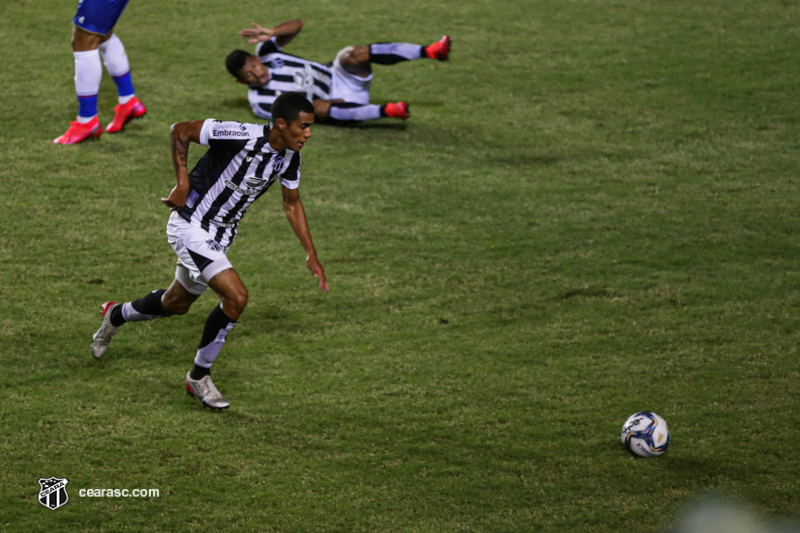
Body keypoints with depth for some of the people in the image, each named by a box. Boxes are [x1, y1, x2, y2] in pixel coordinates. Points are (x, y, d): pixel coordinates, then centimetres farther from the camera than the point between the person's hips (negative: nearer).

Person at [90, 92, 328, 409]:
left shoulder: (289, 158, -5)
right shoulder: (241, 136, -28)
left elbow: (292, 204, 13)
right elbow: (180, 131, -16)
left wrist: (311, 254, 9)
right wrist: (183, 184, -19)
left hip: (220, 237, 8)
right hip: (190, 225, -8)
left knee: (176, 304, 24)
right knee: (236, 296, -22)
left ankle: (116, 315, 54)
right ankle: (199, 377, -4)